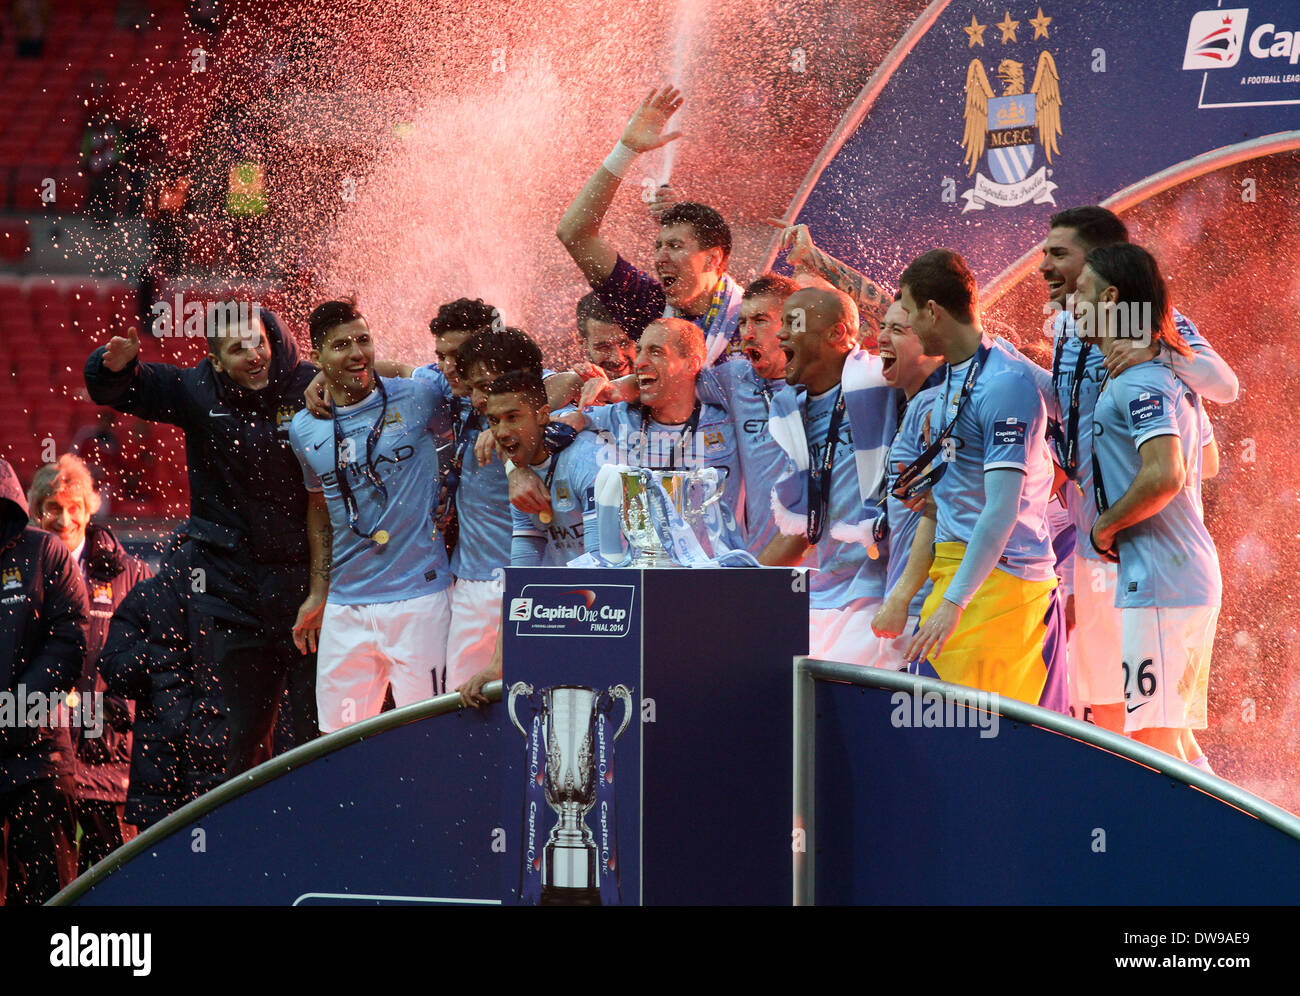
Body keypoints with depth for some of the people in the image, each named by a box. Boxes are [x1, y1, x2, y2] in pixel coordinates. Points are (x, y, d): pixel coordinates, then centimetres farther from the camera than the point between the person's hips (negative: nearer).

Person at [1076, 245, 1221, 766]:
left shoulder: (1140, 385, -14)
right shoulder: (1172, 379, 18)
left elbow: (1165, 475, -26)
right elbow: (1204, 463, 29)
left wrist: (1105, 526, -12)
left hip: (1158, 584, -10)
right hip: (1195, 577, 10)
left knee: (1152, 734, -11)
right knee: (1173, 736, 13)